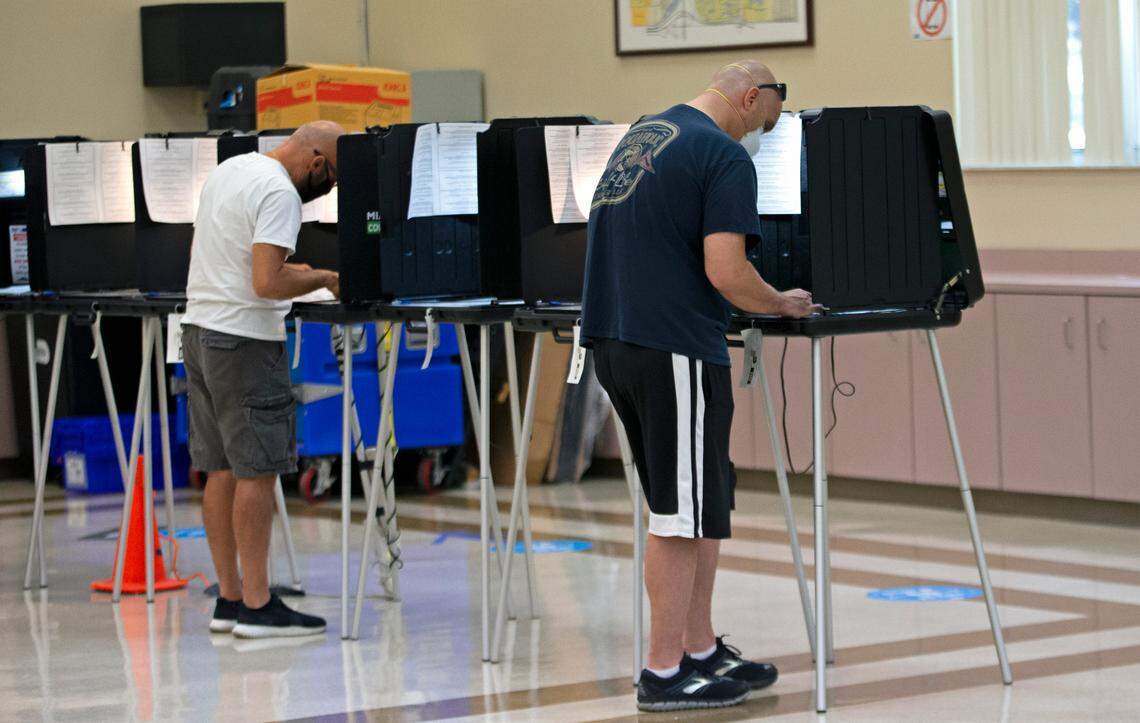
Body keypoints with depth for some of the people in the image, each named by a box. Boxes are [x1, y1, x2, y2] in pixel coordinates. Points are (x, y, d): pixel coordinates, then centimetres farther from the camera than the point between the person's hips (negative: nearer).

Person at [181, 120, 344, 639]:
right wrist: (324, 279, -8)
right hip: (245, 342, -10)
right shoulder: (280, 193, -15)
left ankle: (229, 599, 13)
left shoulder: (228, 170, 16)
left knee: (222, 470, 10)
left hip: (199, 326, 10)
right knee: (257, 471, -6)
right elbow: (266, 283, -23)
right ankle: (257, 607, -5)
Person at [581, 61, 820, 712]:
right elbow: (726, 273, -19)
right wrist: (780, 304, -1)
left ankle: (701, 650, 22)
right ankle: (664, 674, 3)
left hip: (613, 338, 9)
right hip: (675, 348, -9)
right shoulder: (725, 157, -11)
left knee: (702, 504, 17)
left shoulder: (642, 134, 17)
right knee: (681, 515, -1)